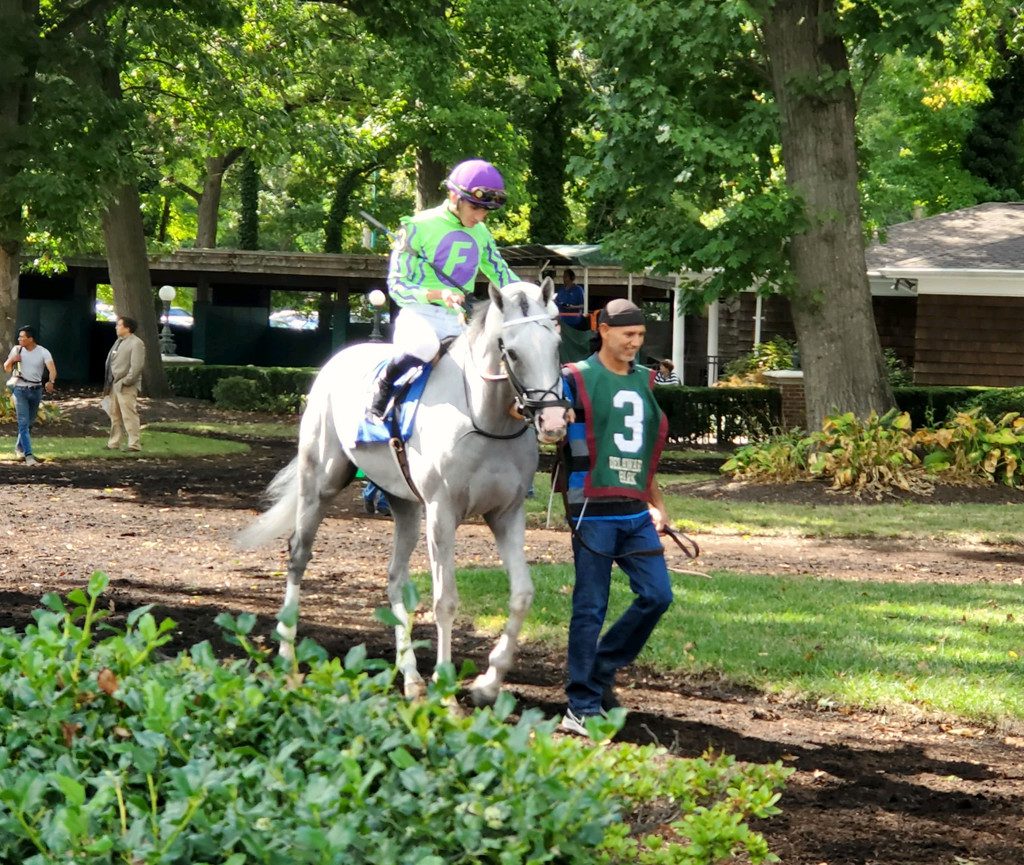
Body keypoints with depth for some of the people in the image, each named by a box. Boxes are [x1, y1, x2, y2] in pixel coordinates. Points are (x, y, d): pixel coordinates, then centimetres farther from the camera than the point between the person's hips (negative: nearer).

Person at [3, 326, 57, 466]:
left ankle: (19, 448, 37)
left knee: (29, 422, 15)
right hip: (20, 390, -1)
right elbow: (6, 369, 8)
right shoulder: (17, 350, -1)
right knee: (23, 422, -11)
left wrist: (51, 381, -42)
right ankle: (28, 455, -18)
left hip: (36, 390, 1)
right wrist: (11, 360, -15)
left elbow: (52, 369, -20)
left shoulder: (43, 352, -8)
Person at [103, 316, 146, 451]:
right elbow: (110, 362, 19)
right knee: (115, 415, 15)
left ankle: (134, 444, -6)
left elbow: (137, 366, -19)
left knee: (129, 415, -9)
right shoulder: (119, 341, 16)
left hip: (126, 387, -9)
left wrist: (126, 382, -19)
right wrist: (108, 384, 13)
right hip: (114, 385, 9)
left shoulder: (136, 343, -12)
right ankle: (114, 444, 23)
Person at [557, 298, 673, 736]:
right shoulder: (578, 379, -2)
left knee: (657, 594, 0)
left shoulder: (645, 380, 16)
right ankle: (583, 706, 1)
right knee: (590, 608, -4)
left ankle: (602, 669, 17)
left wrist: (656, 502, 24)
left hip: (636, 512, 6)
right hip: (593, 511, -6)